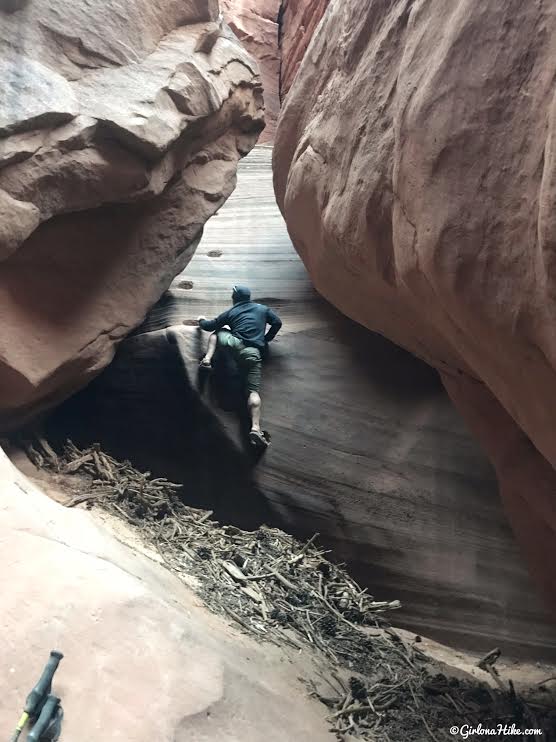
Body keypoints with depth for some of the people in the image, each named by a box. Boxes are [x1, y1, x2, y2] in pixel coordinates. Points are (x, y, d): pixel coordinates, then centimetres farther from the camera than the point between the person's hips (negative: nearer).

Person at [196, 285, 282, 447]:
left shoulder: (231, 312, 20)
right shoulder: (262, 309, 23)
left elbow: (210, 326, 23)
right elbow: (277, 322, 16)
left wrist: (202, 321, 47)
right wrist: (266, 339, 30)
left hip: (235, 343, 0)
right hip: (253, 353, 0)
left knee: (217, 331, 31)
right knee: (254, 390, -10)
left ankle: (207, 359, 8)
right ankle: (255, 428, -31)